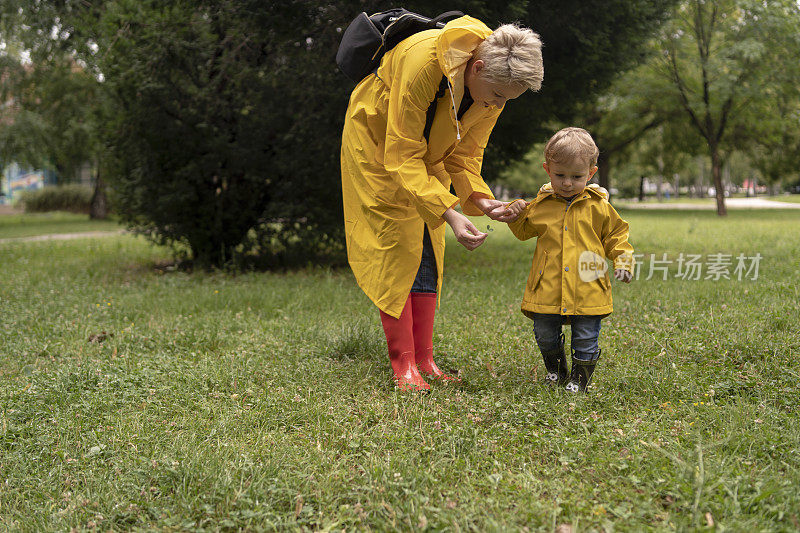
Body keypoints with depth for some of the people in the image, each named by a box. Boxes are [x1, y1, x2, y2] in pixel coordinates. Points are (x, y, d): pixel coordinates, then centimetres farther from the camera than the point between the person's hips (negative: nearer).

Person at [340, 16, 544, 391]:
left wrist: (480, 199, -27)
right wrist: (450, 214, -44)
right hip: (378, 141, -6)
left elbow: (464, 155, -9)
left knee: (426, 250, 1)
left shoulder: (495, 83, -18)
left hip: (425, 149, 6)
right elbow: (402, 156, -37)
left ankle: (424, 359, 4)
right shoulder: (422, 63, -39)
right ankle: (403, 364, -9)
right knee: (395, 247, -12)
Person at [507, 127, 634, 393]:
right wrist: (516, 214, -1)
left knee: (586, 339, 5)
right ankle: (555, 370, 36)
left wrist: (623, 261, -3)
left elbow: (615, 236, 11)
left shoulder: (598, 206, 1)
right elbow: (524, 231, 19)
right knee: (545, 335, 11)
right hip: (547, 288, 2)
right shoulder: (541, 204, 5)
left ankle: (579, 378, 26)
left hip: (587, 289, -2)